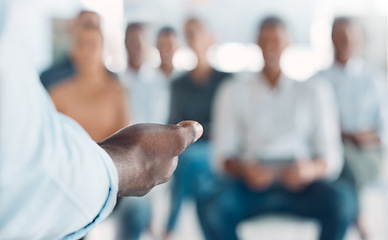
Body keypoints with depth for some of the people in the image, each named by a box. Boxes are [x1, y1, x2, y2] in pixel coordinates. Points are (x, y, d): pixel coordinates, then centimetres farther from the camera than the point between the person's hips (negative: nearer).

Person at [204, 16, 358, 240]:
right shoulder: (234, 92, 13)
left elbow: (332, 156, 6)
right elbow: (223, 155, 5)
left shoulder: (315, 92, 13)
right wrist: (243, 169, -18)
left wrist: (311, 169, -18)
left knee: (343, 198, -32)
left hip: (300, 182, 1)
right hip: (251, 182, 0)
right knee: (215, 207, -33)